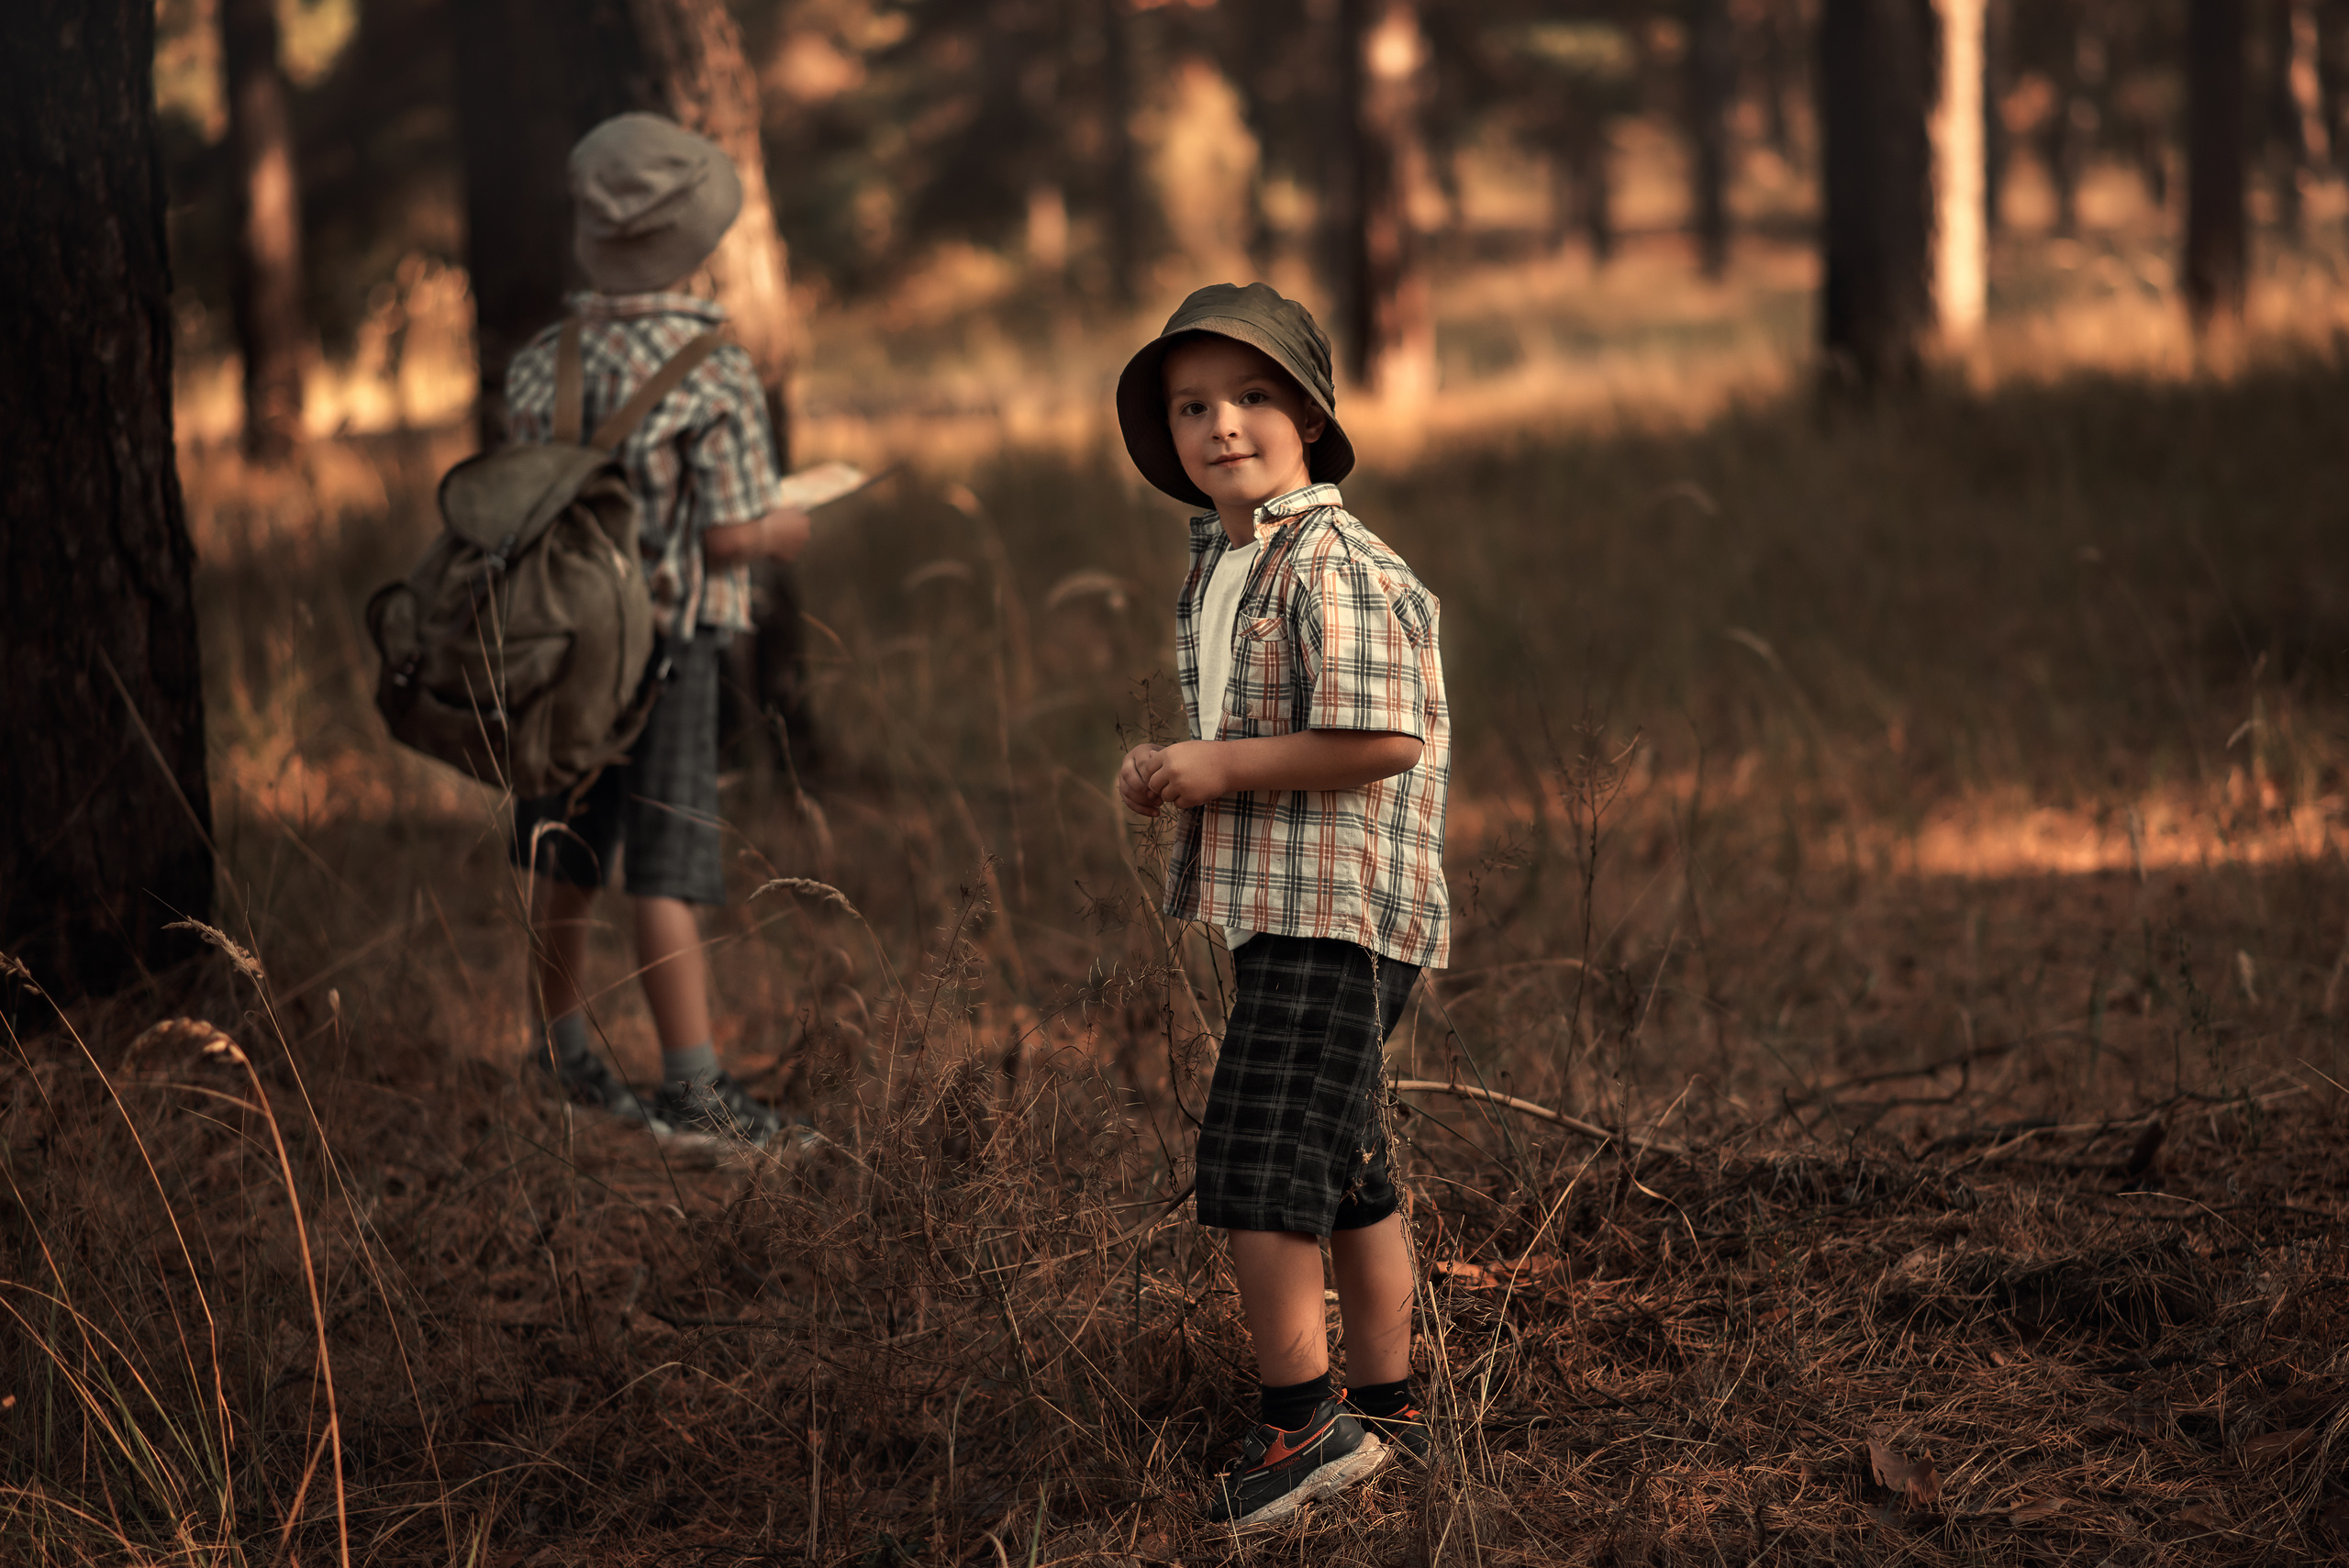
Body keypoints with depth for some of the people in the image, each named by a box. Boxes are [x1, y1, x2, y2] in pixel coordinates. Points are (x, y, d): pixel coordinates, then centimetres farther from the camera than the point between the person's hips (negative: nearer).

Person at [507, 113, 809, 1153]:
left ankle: (560, 1049, 32)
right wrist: (784, 531, 6)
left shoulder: (541, 362, 2)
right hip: (663, 645, -5)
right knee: (665, 873, -4)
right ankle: (691, 1091, -4)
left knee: (564, 859, 17)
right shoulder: (713, 370, -14)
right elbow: (729, 536, -16)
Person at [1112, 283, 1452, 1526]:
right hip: (1279, 903, 10)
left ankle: (1298, 1425, -3)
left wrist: (1219, 768, -18)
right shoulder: (1217, 563, 14)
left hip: (1332, 906, -10)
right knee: (1346, 1172, 16)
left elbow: (1382, 739, -24)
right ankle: (1383, 1410, 26)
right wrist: (1167, 773, 6)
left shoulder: (1334, 567, -16)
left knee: (1255, 1165, -11)